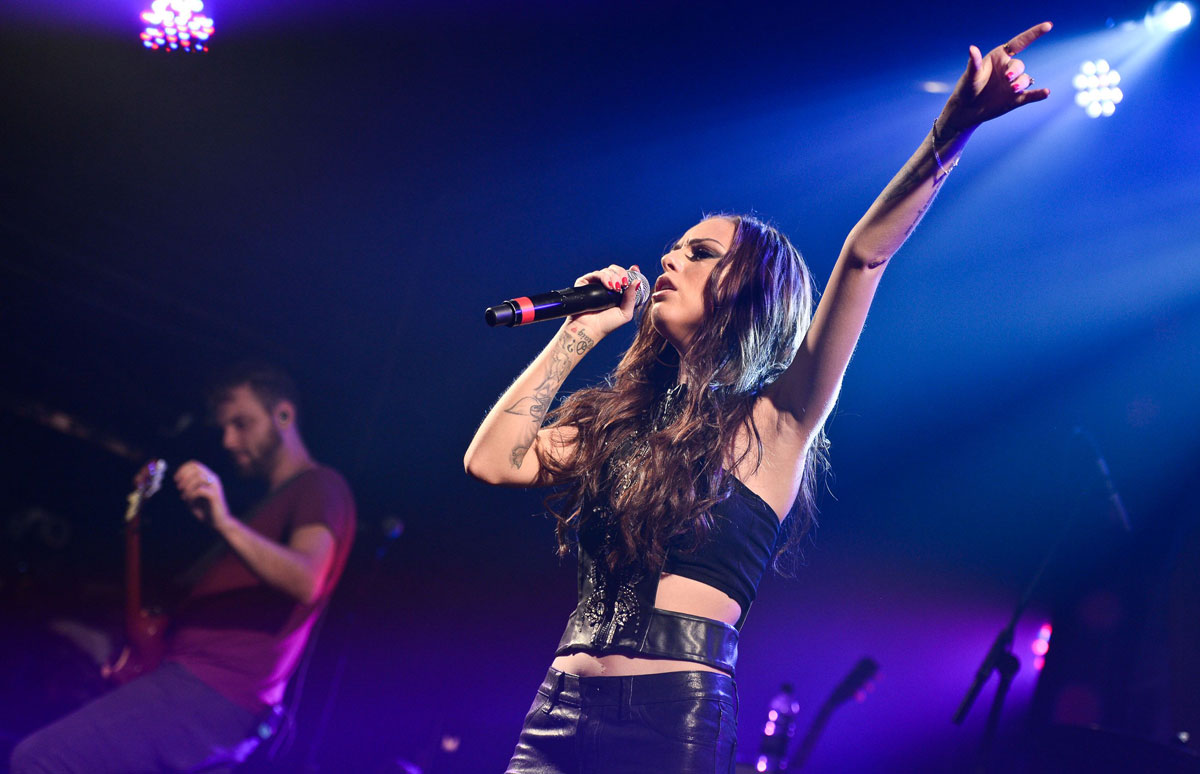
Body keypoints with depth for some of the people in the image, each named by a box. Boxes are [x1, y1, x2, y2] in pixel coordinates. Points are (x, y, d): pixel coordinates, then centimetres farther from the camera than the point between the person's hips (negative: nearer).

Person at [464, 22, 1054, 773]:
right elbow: (493, 459, 6)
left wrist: (951, 131, -19)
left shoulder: (772, 420, 2)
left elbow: (864, 257, -10)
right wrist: (579, 333, 11)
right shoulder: (621, 420, 17)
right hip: (561, 710, 5)